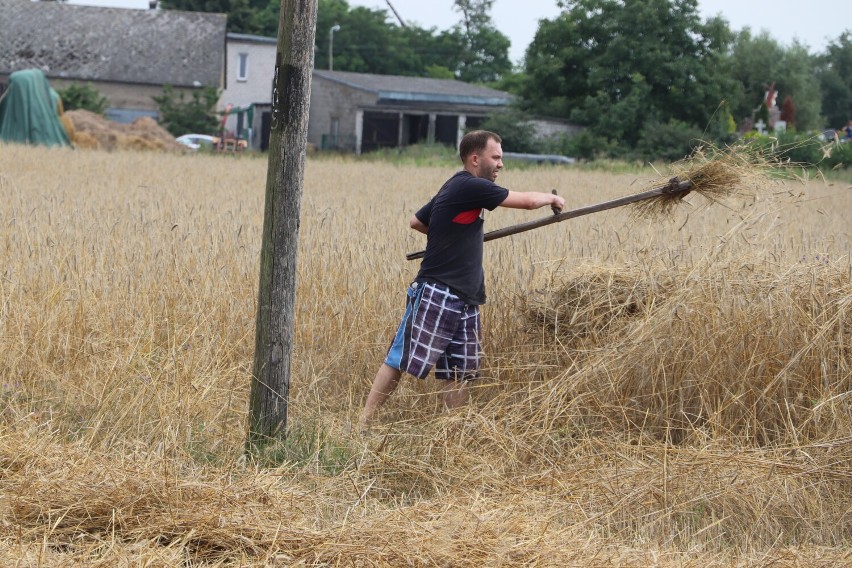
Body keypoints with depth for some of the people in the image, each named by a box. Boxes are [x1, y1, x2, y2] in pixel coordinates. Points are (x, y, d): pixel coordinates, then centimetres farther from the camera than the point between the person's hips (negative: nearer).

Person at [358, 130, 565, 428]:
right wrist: (553, 198, 8)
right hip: (437, 295, -10)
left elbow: (416, 221, 27)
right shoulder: (469, 187, -13)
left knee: (459, 372, 8)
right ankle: (363, 424, -3)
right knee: (402, 361, -7)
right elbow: (527, 201, -11)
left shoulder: (456, 188, 16)